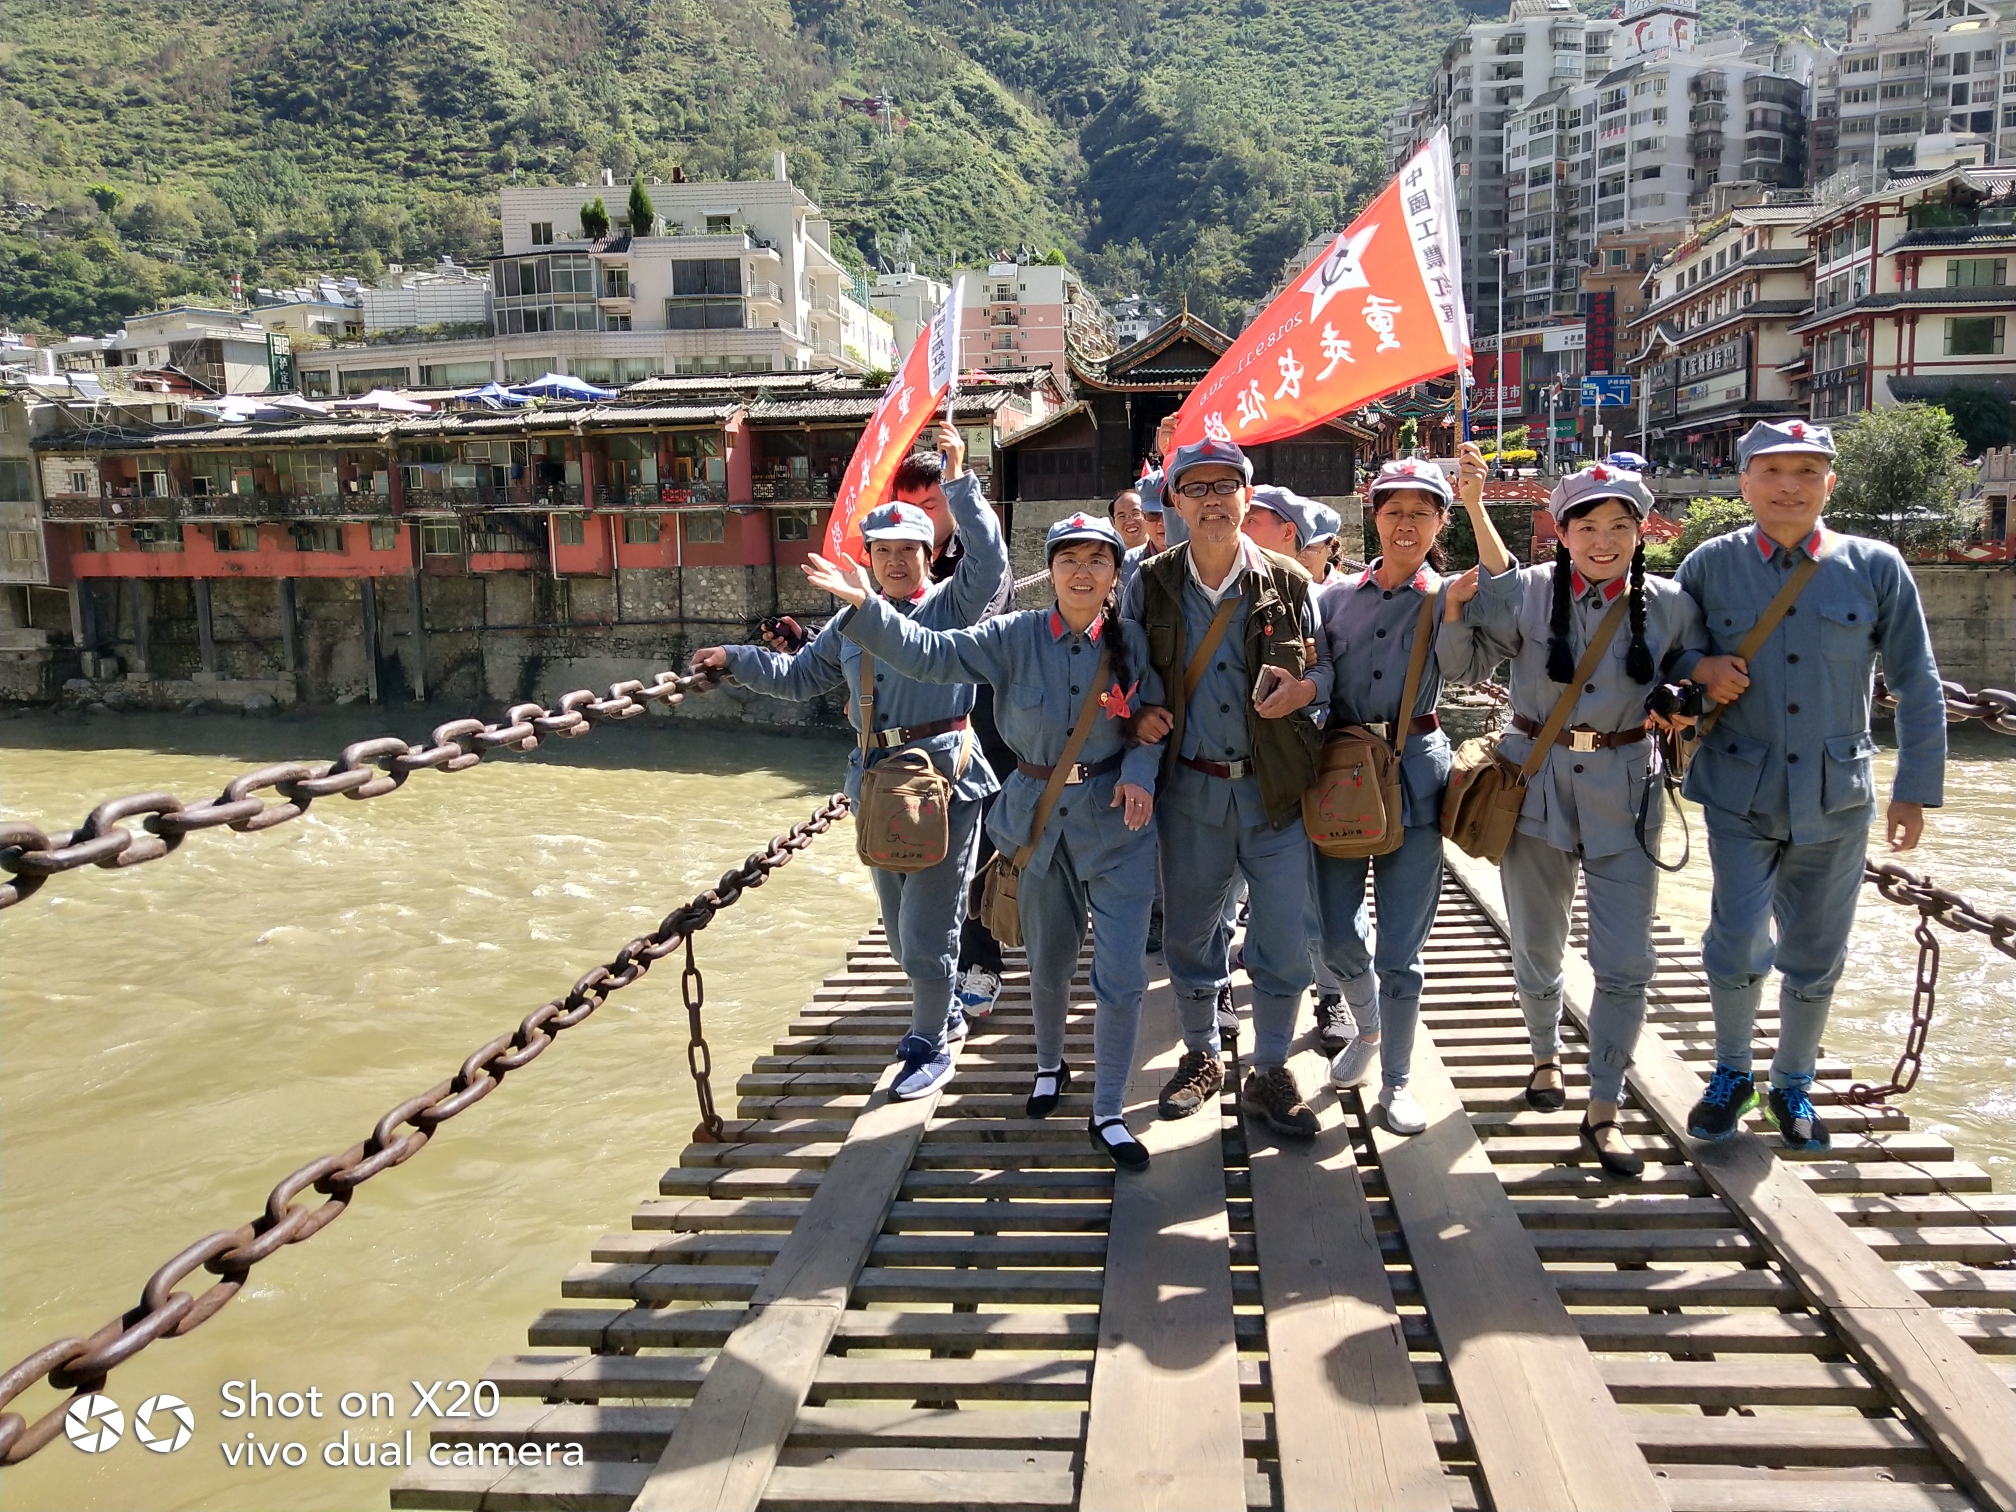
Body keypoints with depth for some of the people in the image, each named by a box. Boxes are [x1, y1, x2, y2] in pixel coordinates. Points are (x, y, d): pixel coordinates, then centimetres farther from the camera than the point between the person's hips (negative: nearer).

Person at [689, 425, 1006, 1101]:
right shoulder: (852, 620, 14)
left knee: (929, 914, -3)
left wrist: (960, 482, -18)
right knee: (899, 917, 17)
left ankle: (931, 1044, 13)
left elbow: (990, 559, -18)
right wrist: (737, 659, 11)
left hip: (945, 773, -6)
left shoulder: (953, 605, -1)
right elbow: (800, 676, 21)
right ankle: (943, 1011, 39)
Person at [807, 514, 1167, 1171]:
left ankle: (1108, 1116, 12)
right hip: (1038, 816, 1)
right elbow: (931, 654, -14)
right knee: (1047, 962, 18)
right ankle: (1049, 1066, 46)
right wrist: (865, 607, -27)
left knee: (1121, 973, -4)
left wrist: (1138, 771, -16)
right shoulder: (1015, 638, -7)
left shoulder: (1132, 642, -6)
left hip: (1116, 821, -1)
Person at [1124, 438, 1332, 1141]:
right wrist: (1138, 714, -9)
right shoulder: (1151, 582, 1)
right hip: (1189, 787, 1)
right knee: (1187, 933, 13)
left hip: (1274, 786, -1)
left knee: (1283, 943, 3)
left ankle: (1270, 1076, 23)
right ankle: (1202, 1056, 36)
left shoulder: (1288, 581, -1)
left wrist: (1304, 688, -16)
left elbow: (1326, 664, 6)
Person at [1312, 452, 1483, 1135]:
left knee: (1402, 944, 2)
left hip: (1414, 774, -2)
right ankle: (1366, 1027, 39)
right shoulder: (1337, 595, 7)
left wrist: (1477, 506, -23)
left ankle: (1396, 1082, 18)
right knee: (1337, 934, 9)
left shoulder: (1447, 599, 1)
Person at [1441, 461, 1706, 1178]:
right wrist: (1454, 609, -15)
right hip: (1536, 777, 0)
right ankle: (1546, 1057, 40)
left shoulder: (1671, 606, -2)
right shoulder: (1527, 592, -5)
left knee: (1626, 960, -2)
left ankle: (1604, 1112, 10)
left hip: (1624, 788, 0)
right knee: (1537, 945, 14)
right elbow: (1464, 666, 2)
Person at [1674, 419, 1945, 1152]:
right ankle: (1731, 1073, 19)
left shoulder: (1876, 568, -1)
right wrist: (1697, 669, -11)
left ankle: (1793, 1085, 32)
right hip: (1740, 791, -1)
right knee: (1738, 940, -7)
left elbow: (1917, 686, 4)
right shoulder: (1711, 565, -2)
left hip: (1836, 796, 1)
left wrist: (1916, 787, 3)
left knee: (1816, 953, 11)